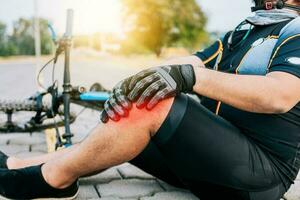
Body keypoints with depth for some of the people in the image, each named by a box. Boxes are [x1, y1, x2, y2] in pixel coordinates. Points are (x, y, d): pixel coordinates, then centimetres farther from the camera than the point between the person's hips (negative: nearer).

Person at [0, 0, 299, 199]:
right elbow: (185, 63, 5)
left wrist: (190, 75, -33)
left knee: (153, 103, -27)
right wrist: (132, 84, -15)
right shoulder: (239, 35, 20)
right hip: (210, 150, 7)